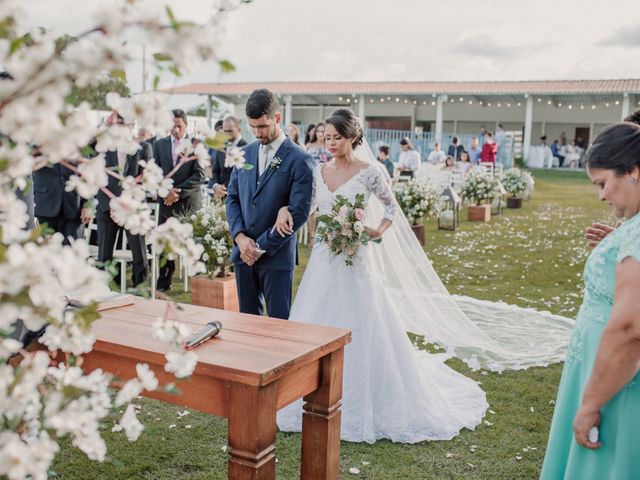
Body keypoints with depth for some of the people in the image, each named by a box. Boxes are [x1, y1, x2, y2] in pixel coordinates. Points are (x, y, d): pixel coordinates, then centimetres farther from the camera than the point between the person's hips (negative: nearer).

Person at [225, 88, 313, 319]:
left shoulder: (299, 159, -8)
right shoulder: (245, 154, 11)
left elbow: (299, 212, -12)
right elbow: (232, 198, 11)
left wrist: (262, 245, -11)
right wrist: (240, 237, -5)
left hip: (277, 255, -5)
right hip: (243, 252, 5)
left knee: (279, 321, 1)